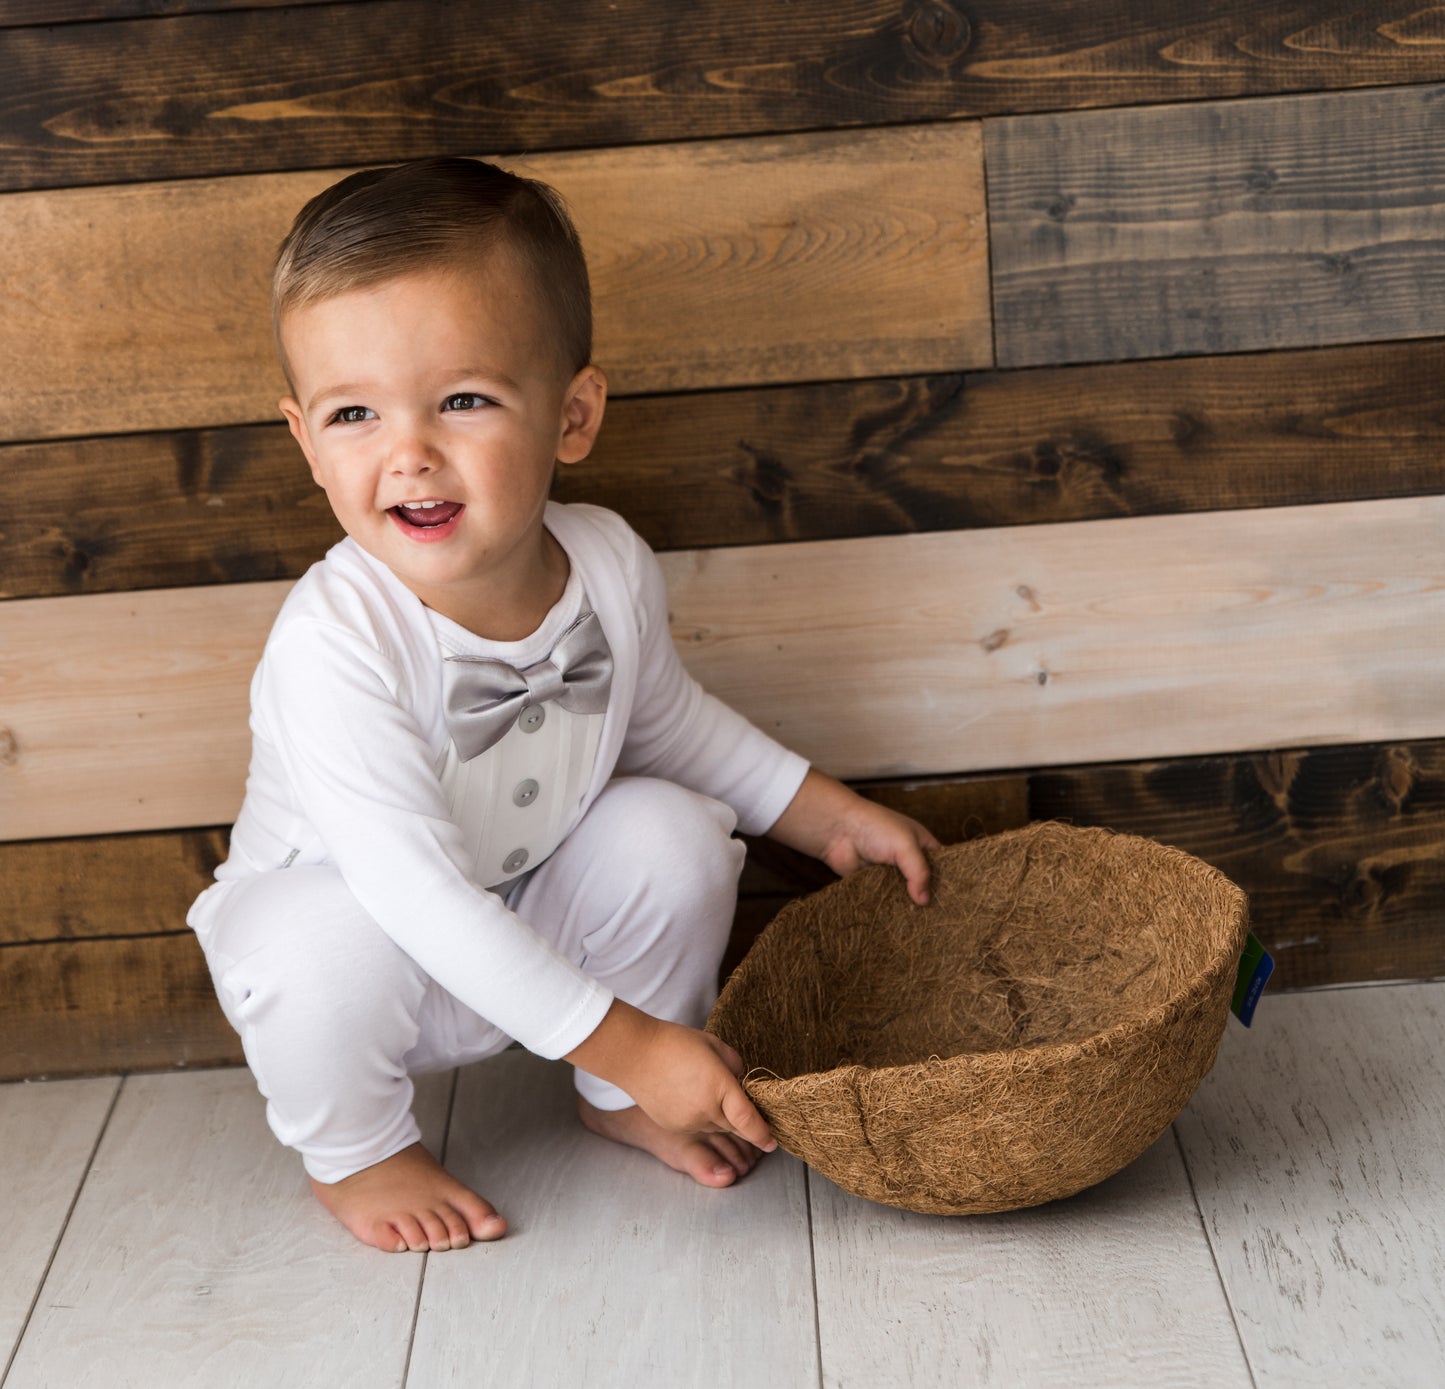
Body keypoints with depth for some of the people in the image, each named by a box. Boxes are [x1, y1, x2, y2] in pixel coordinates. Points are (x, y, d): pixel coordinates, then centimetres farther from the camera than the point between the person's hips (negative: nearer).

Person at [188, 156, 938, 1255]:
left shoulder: (609, 567, -17)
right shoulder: (334, 643, -36)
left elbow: (668, 717, 7)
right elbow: (419, 894, -37)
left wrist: (830, 816, 6)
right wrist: (629, 1040, -36)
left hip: (529, 917, 5)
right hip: (343, 907, -5)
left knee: (674, 834, -16)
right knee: (333, 949, -35)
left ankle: (621, 1106, 11)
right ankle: (353, 1150, 0)